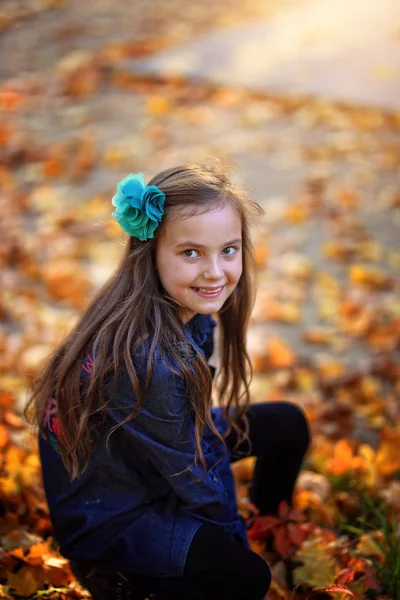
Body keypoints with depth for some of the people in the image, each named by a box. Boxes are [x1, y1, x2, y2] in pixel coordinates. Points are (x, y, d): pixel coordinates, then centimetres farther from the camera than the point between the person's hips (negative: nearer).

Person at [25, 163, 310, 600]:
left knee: (287, 425, 8)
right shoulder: (143, 358, -37)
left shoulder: (191, 311, -11)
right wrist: (234, 539, -8)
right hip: (106, 516, -8)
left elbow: (202, 422, 1)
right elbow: (190, 474, -23)